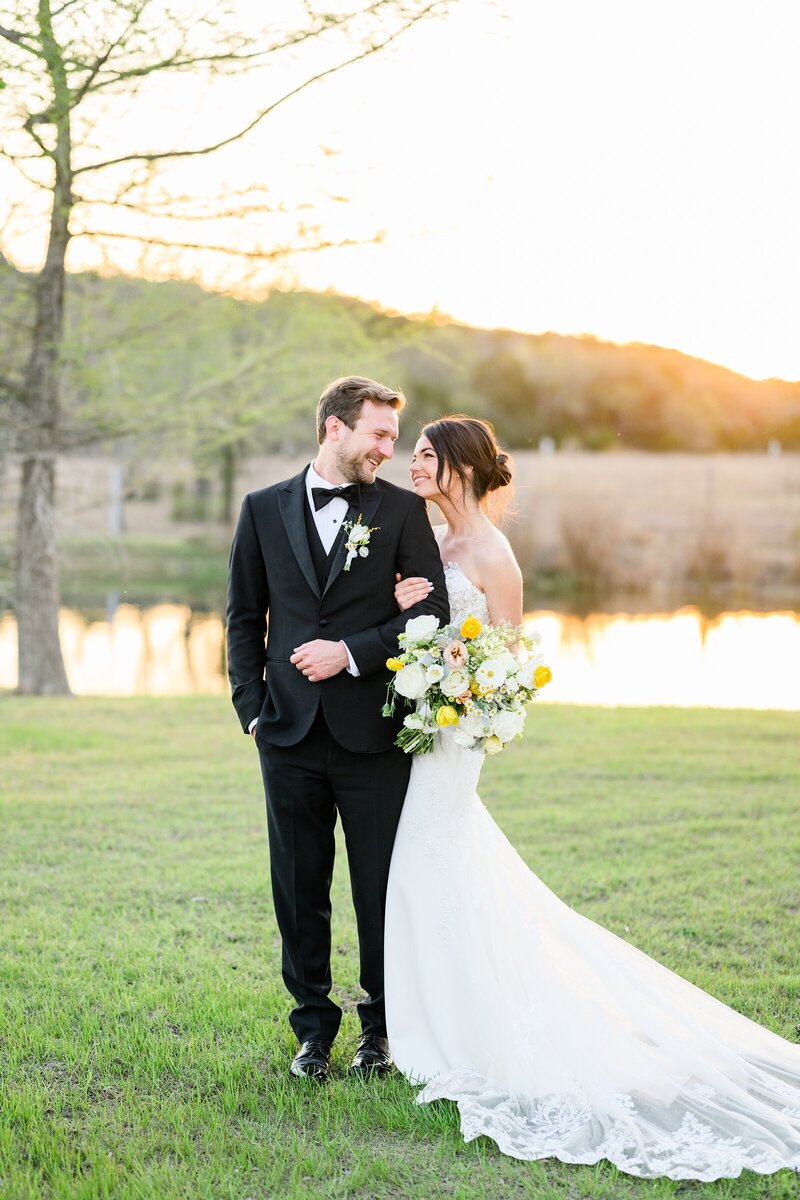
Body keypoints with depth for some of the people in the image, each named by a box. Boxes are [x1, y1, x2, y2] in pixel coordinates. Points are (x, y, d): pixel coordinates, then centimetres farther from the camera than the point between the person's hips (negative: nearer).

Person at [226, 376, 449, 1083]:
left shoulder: (402, 510, 3)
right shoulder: (264, 509, 8)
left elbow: (431, 613, -3)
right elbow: (244, 617, 11)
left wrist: (352, 651, -12)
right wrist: (252, 705, 1)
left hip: (373, 733, -1)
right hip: (290, 736, 2)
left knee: (382, 889, 6)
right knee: (300, 890, 8)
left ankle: (382, 1026, 23)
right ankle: (314, 1026, 22)